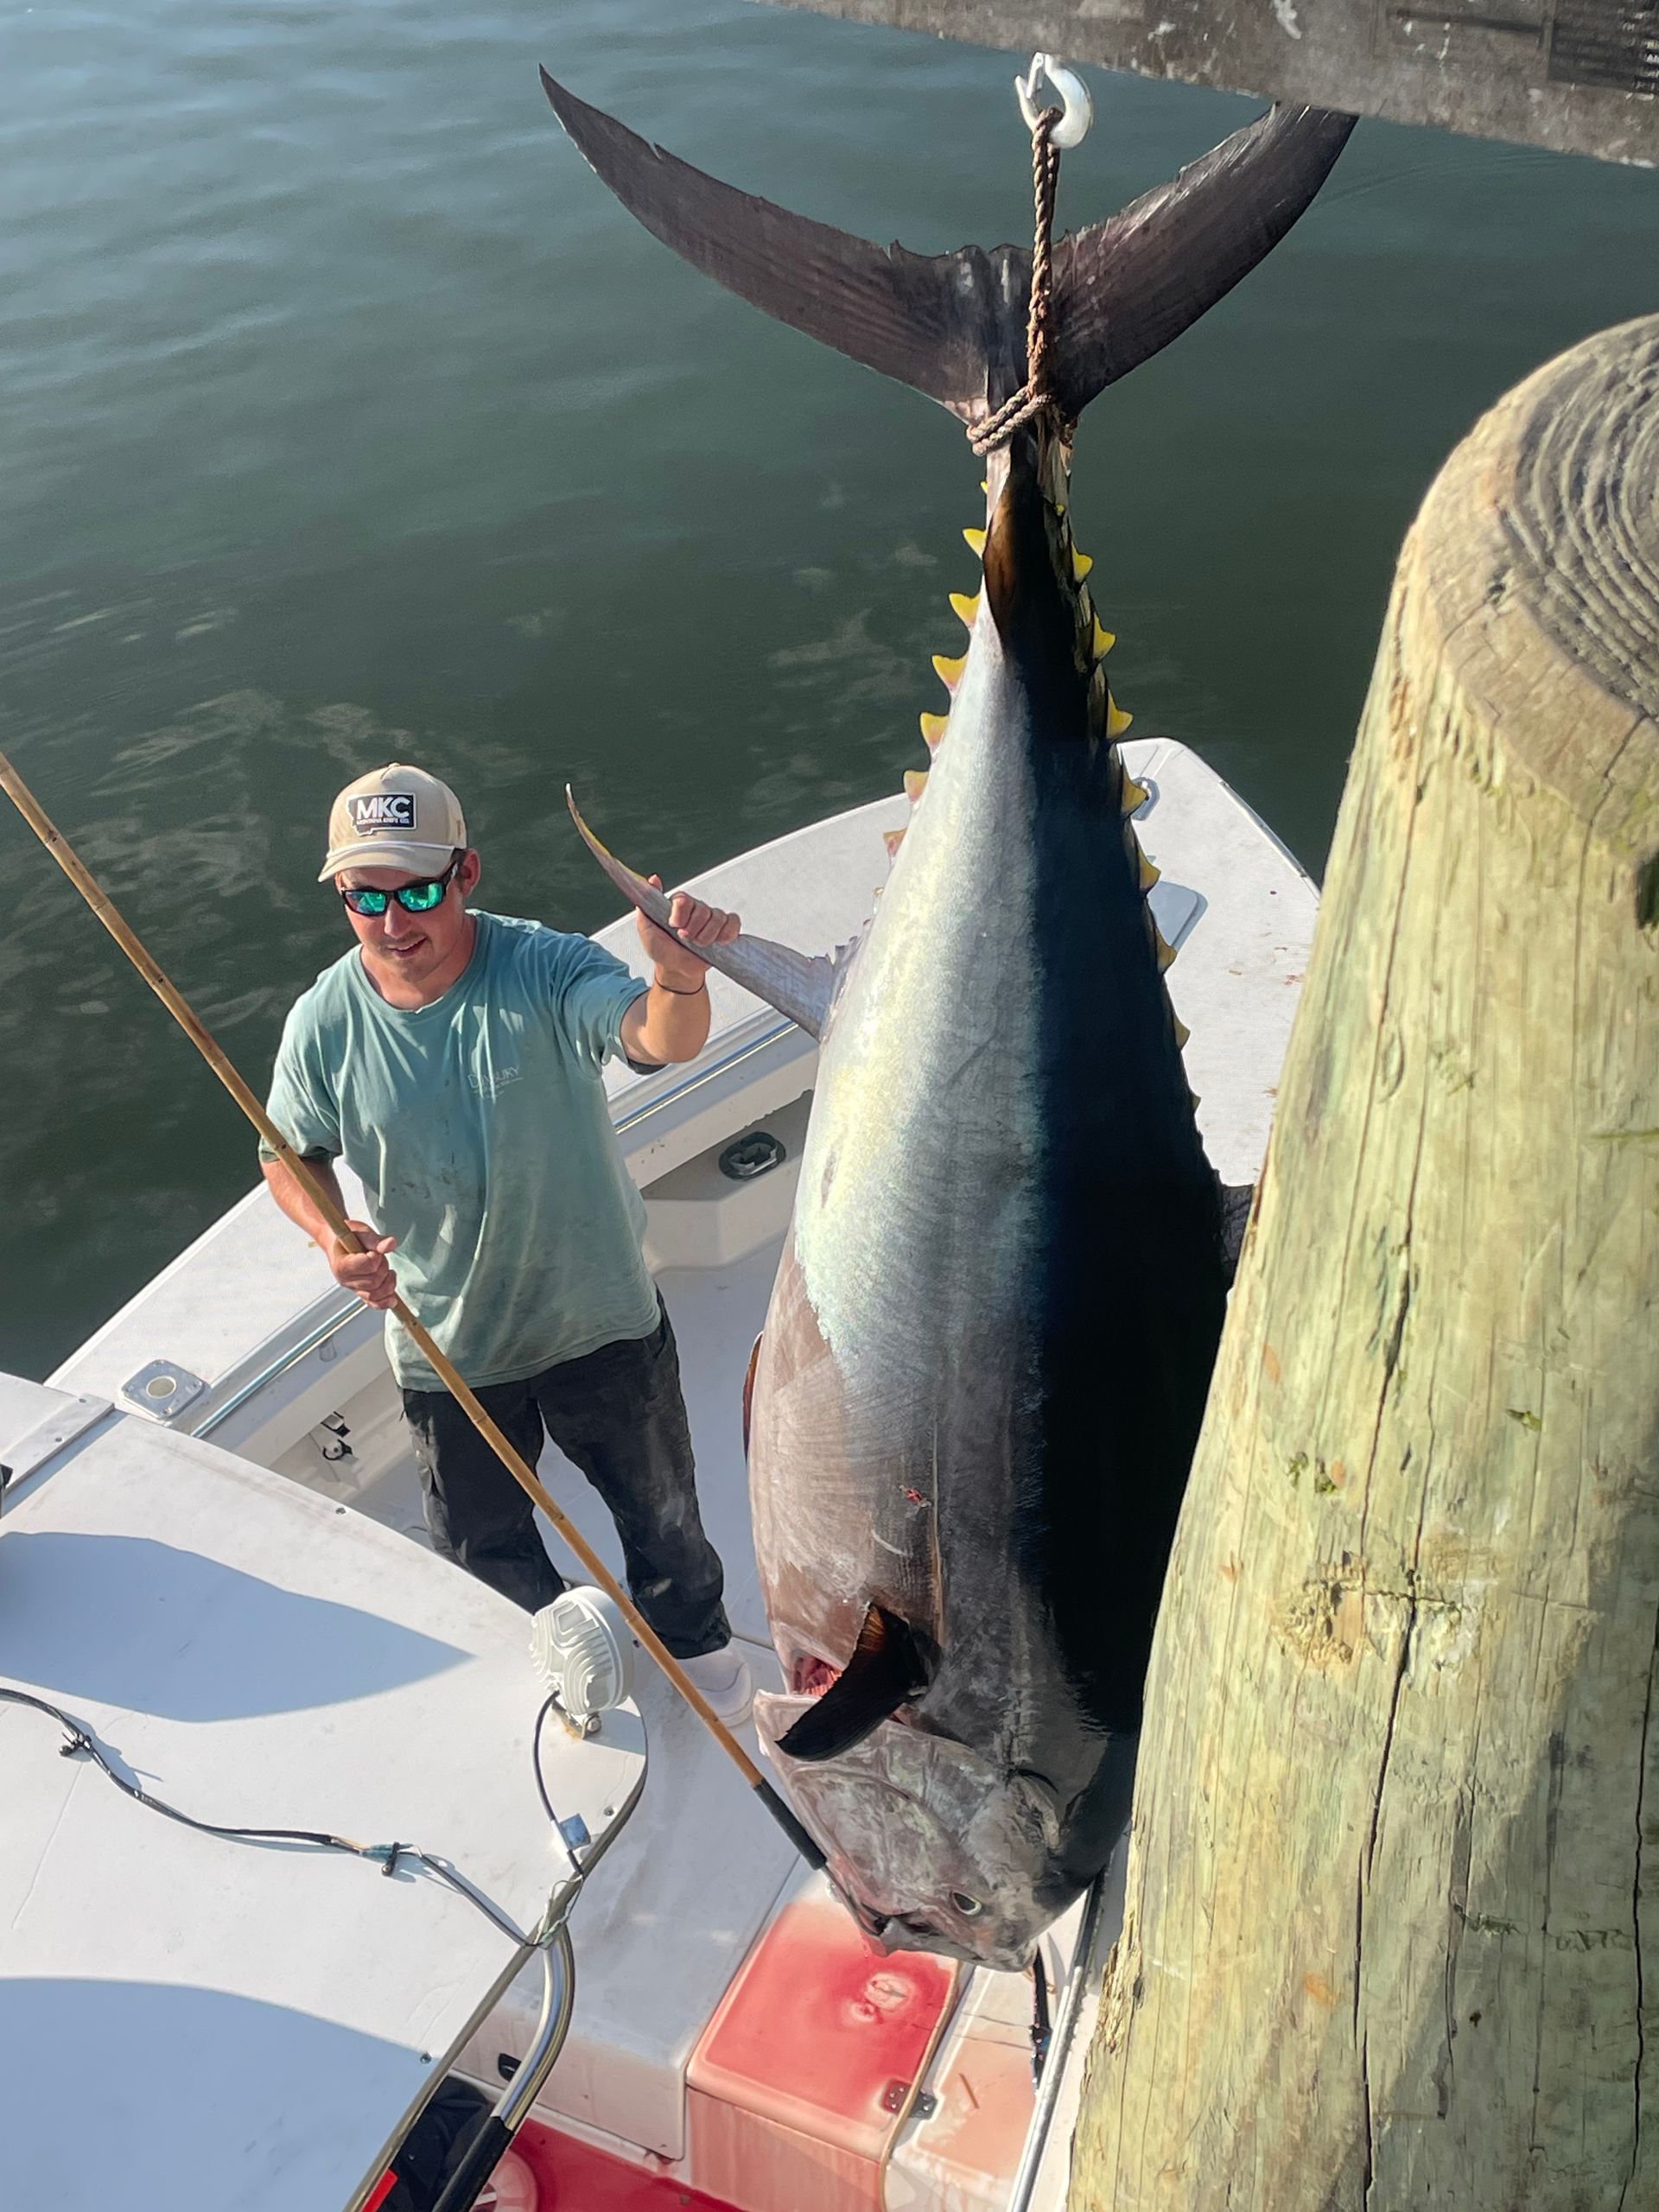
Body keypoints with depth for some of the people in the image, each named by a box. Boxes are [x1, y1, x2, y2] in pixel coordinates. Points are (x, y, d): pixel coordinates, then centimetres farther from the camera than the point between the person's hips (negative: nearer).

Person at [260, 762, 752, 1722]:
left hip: (602, 1317, -2)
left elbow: (660, 1038, -42)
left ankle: (694, 1635, 54)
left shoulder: (546, 968, -23)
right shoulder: (325, 1023, -15)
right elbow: (292, 1157, 1)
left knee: (659, 1506, 22)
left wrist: (679, 980, -66)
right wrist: (332, 1236, -20)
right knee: (483, 1544, 23)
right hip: (447, 1345, 2)